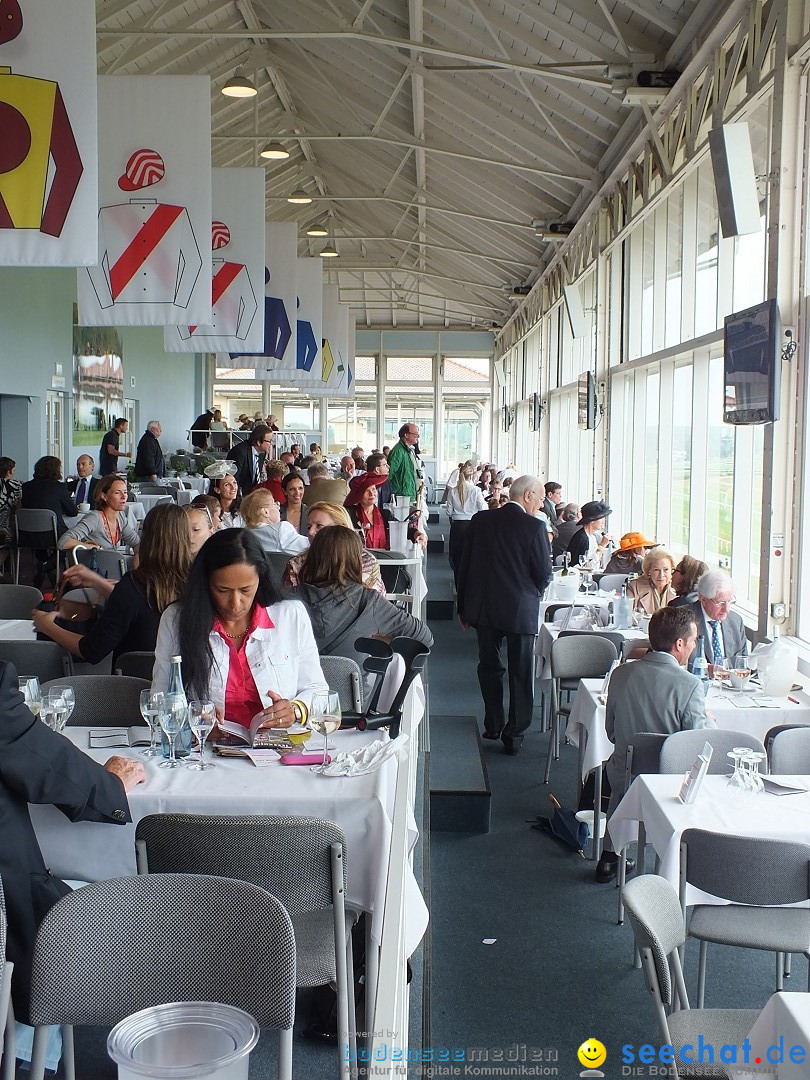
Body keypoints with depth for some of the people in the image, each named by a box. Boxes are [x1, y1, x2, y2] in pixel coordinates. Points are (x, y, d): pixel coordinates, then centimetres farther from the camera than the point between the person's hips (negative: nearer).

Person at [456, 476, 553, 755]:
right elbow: (544, 574, -10)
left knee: (489, 666, 18)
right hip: (521, 609, -4)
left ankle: (493, 725, 27)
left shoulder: (480, 521, 1)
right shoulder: (534, 527, -12)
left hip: (483, 607, 4)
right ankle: (514, 734, 11)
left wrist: (463, 607, 13)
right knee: (521, 674, 7)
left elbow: (464, 565, 5)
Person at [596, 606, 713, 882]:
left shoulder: (621, 673, -8)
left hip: (624, 779, 4)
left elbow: (611, 732, 3)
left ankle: (609, 857, 40)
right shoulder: (689, 684, -22)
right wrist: (709, 722, 5)